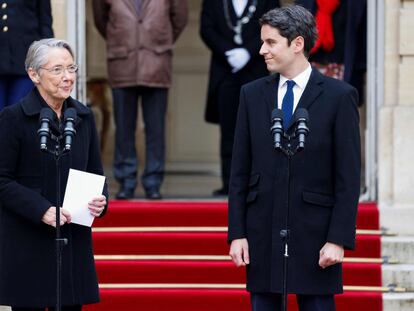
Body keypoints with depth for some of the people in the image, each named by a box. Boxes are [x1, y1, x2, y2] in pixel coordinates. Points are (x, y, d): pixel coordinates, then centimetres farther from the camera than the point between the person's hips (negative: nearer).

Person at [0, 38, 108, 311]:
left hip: (75, 239, 5)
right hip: (27, 242, -5)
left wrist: (100, 201, -6)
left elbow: (95, 173, 16)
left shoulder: (83, 117, 10)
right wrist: (42, 210, -21)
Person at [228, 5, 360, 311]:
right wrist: (237, 233, 1)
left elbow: (349, 176, -5)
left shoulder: (339, 96, -3)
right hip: (262, 234, 4)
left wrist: (339, 239, -11)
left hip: (314, 233, -3)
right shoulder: (252, 94, 8)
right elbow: (240, 172, 8)